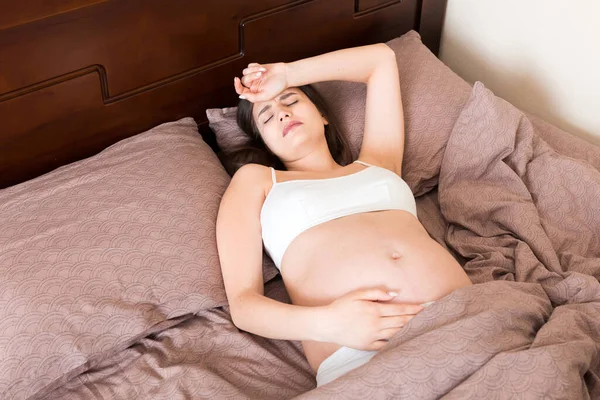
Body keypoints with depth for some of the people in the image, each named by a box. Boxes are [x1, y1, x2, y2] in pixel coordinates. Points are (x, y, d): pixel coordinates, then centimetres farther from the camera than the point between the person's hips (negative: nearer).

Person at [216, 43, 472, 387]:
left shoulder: (375, 163, 31)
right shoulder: (255, 179, 22)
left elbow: (382, 57, 41)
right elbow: (243, 302, 10)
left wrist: (287, 75, 38)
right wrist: (325, 323, -10)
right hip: (363, 353, -2)